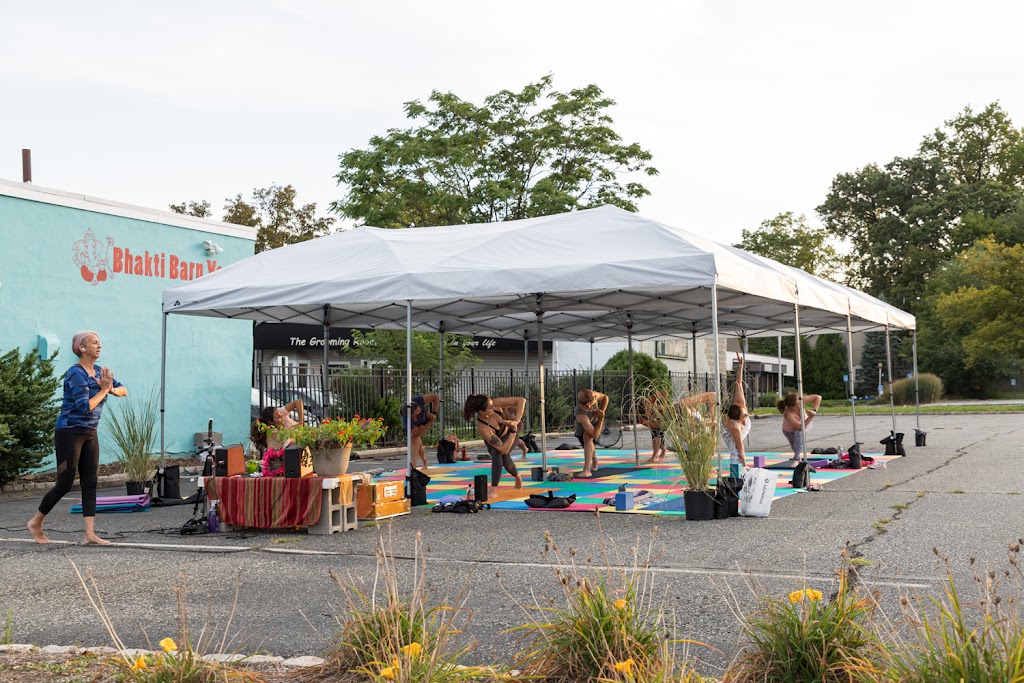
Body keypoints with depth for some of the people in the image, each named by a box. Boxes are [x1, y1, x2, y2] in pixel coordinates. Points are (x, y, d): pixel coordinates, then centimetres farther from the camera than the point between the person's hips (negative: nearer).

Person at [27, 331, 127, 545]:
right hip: (69, 433, -8)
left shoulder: (98, 371, 8)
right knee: (65, 483, -2)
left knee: (90, 483, 1)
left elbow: (124, 390, 8)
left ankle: (90, 534, 0)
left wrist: (112, 389, -12)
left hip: (89, 434, 8)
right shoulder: (76, 374, -16)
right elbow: (85, 407, -25)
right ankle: (35, 522, 20)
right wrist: (103, 390, -18)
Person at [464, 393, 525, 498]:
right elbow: (504, 449, -41)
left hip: (509, 434, 0)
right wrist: (514, 431, -39)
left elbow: (521, 400, -28)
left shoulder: (495, 404, -34)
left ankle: (493, 490, -21)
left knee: (497, 453, -26)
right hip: (493, 441, 0)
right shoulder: (482, 428, -41)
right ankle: (517, 476, 39)